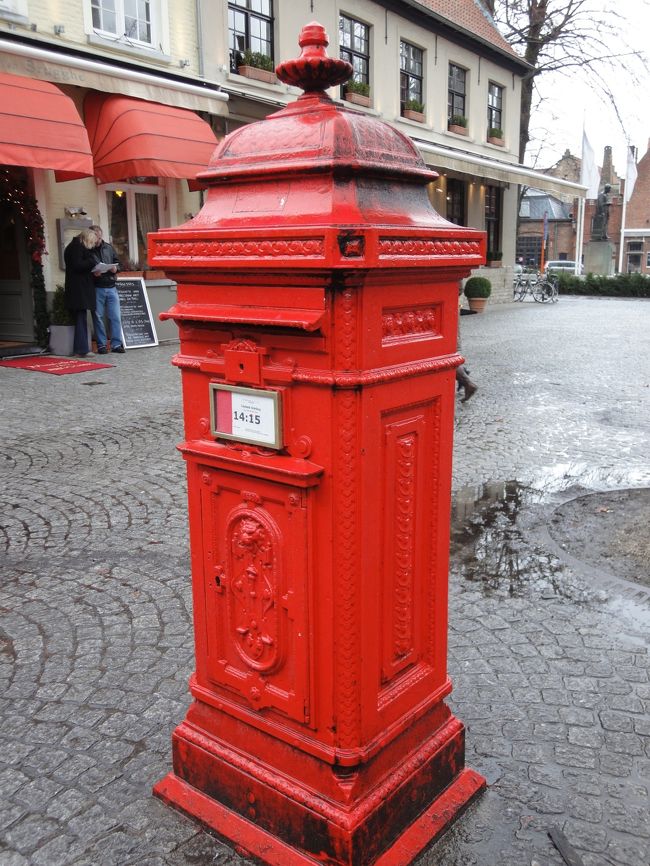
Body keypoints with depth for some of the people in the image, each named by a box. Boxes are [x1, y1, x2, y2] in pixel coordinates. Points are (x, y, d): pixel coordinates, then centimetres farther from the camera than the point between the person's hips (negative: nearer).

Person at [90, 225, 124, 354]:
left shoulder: (108, 247, 10)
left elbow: (116, 261, 20)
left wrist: (115, 268, -1)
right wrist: (92, 273, -18)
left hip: (111, 287, 3)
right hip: (96, 288, -3)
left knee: (115, 317, 1)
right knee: (98, 317, 1)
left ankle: (116, 344, 8)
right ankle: (101, 345, 9)